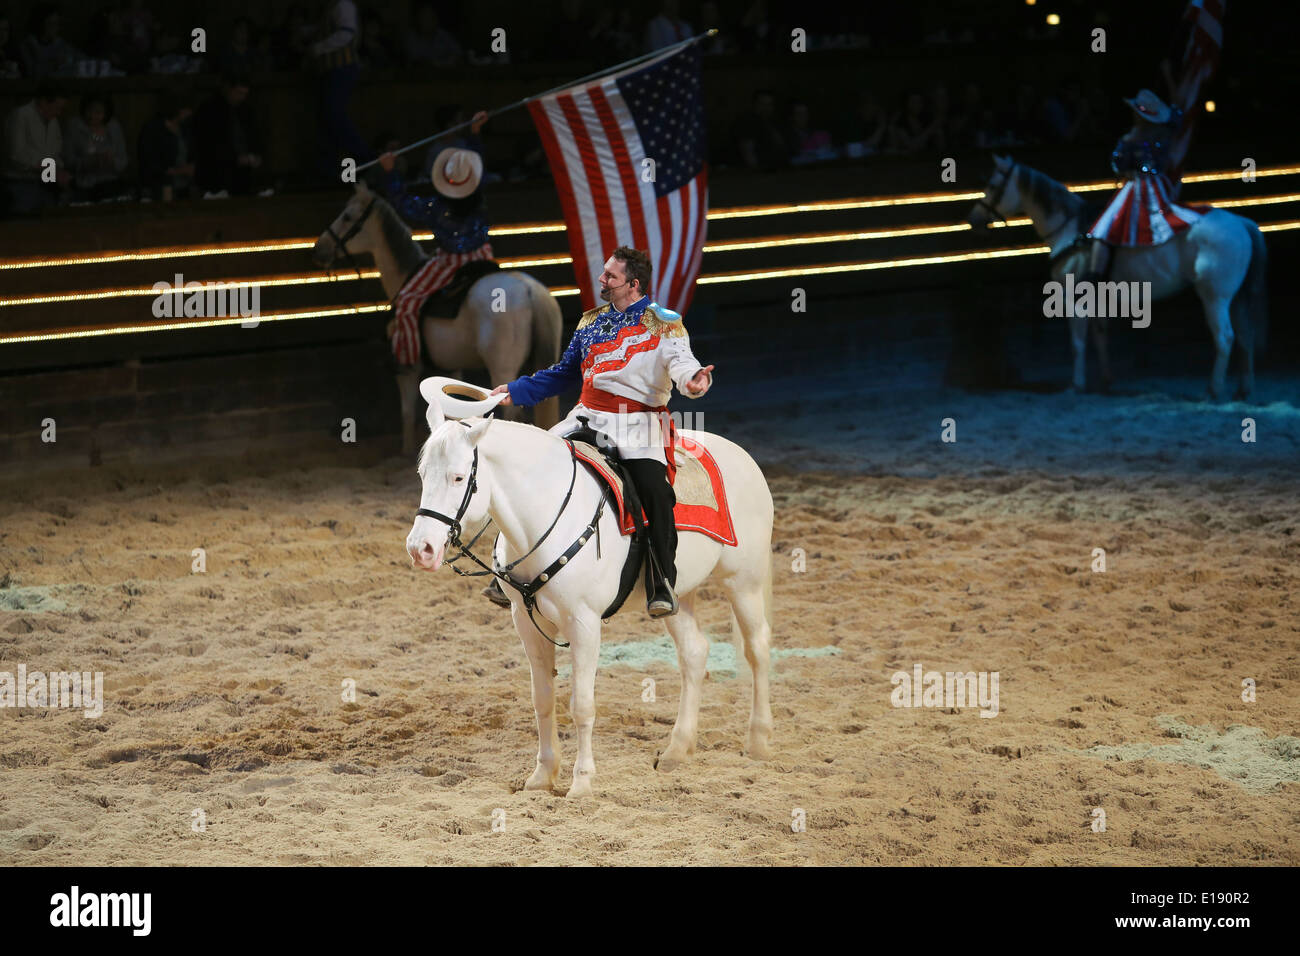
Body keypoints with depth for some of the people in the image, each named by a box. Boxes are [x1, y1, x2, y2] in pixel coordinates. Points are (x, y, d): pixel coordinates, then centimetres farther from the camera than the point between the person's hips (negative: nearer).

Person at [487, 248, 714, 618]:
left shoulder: (662, 324, 2)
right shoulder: (590, 322, 18)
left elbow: (680, 361, -15)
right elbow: (564, 374, 28)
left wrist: (693, 379, -38)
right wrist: (516, 391, 22)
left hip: (638, 424, -5)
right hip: (587, 417, 5)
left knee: (654, 489, -28)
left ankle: (662, 585, -17)